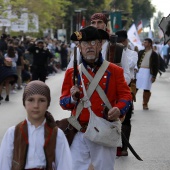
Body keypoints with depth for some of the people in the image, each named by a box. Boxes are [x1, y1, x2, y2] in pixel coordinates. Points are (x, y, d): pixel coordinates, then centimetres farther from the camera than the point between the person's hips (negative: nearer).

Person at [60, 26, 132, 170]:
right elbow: (63, 101, 9)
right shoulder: (72, 73, 6)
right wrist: (72, 98, -15)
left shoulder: (114, 71, 2)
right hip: (79, 134, 1)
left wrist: (119, 109, -19)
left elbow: (126, 95, 3)